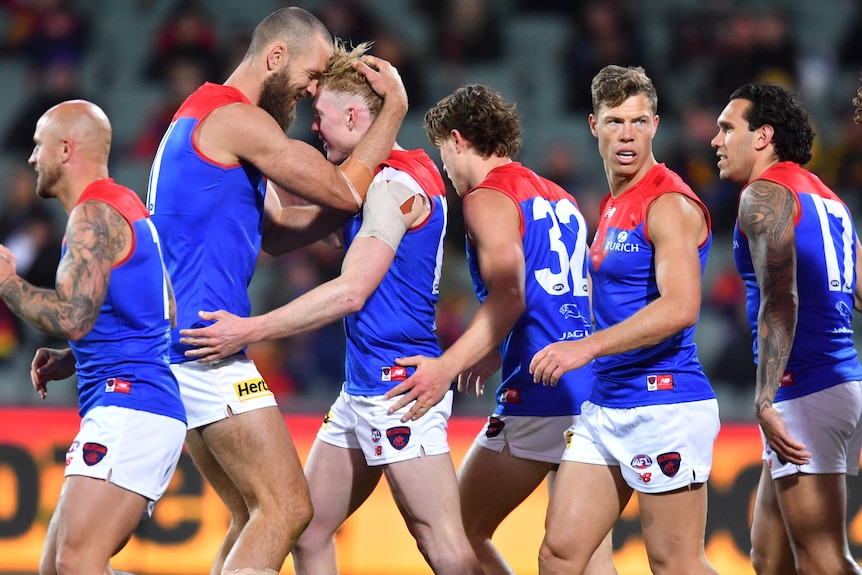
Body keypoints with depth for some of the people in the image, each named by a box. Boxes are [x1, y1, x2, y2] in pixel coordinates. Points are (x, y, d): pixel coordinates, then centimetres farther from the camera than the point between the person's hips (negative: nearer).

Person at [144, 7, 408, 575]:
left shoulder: (205, 113, 22)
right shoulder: (237, 118, -11)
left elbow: (276, 232, 20)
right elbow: (343, 192, -10)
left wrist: (358, 198, 8)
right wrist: (395, 108, 1)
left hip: (176, 343, 10)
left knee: (255, 515, 11)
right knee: (286, 509, -12)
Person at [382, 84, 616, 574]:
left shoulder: (488, 198, -4)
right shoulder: (560, 198, 22)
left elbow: (509, 296, -18)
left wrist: (448, 366, -23)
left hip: (539, 398, -8)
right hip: (591, 394, 8)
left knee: (462, 533, 2)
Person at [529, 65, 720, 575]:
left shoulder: (669, 204, -12)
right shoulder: (613, 206, 17)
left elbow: (680, 308, -24)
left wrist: (588, 347, -27)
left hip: (665, 405, -9)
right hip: (606, 406, 9)